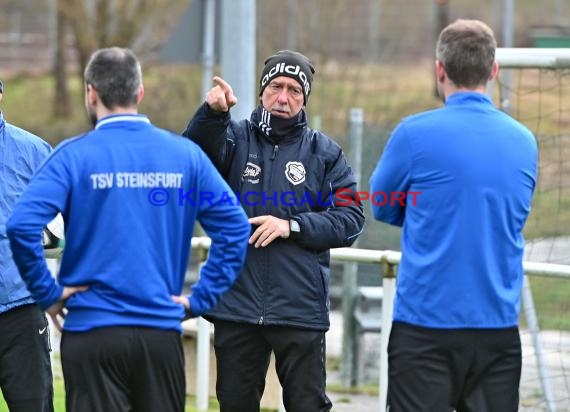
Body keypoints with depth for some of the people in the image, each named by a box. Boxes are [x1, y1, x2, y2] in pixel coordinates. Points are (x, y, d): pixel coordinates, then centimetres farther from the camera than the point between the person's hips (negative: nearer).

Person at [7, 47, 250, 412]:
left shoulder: (75, 156, -5)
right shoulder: (185, 154, 3)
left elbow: (22, 225, -17)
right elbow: (235, 228, 0)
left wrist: (48, 293, -6)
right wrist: (202, 297, 4)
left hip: (92, 331, -2)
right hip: (163, 332, 3)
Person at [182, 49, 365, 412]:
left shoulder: (324, 152, 7)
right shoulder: (235, 138, 6)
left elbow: (350, 218, -2)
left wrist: (292, 226, -13)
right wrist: (211, 113, -34)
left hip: (300, 310, -1)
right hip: (237, 305, 1)